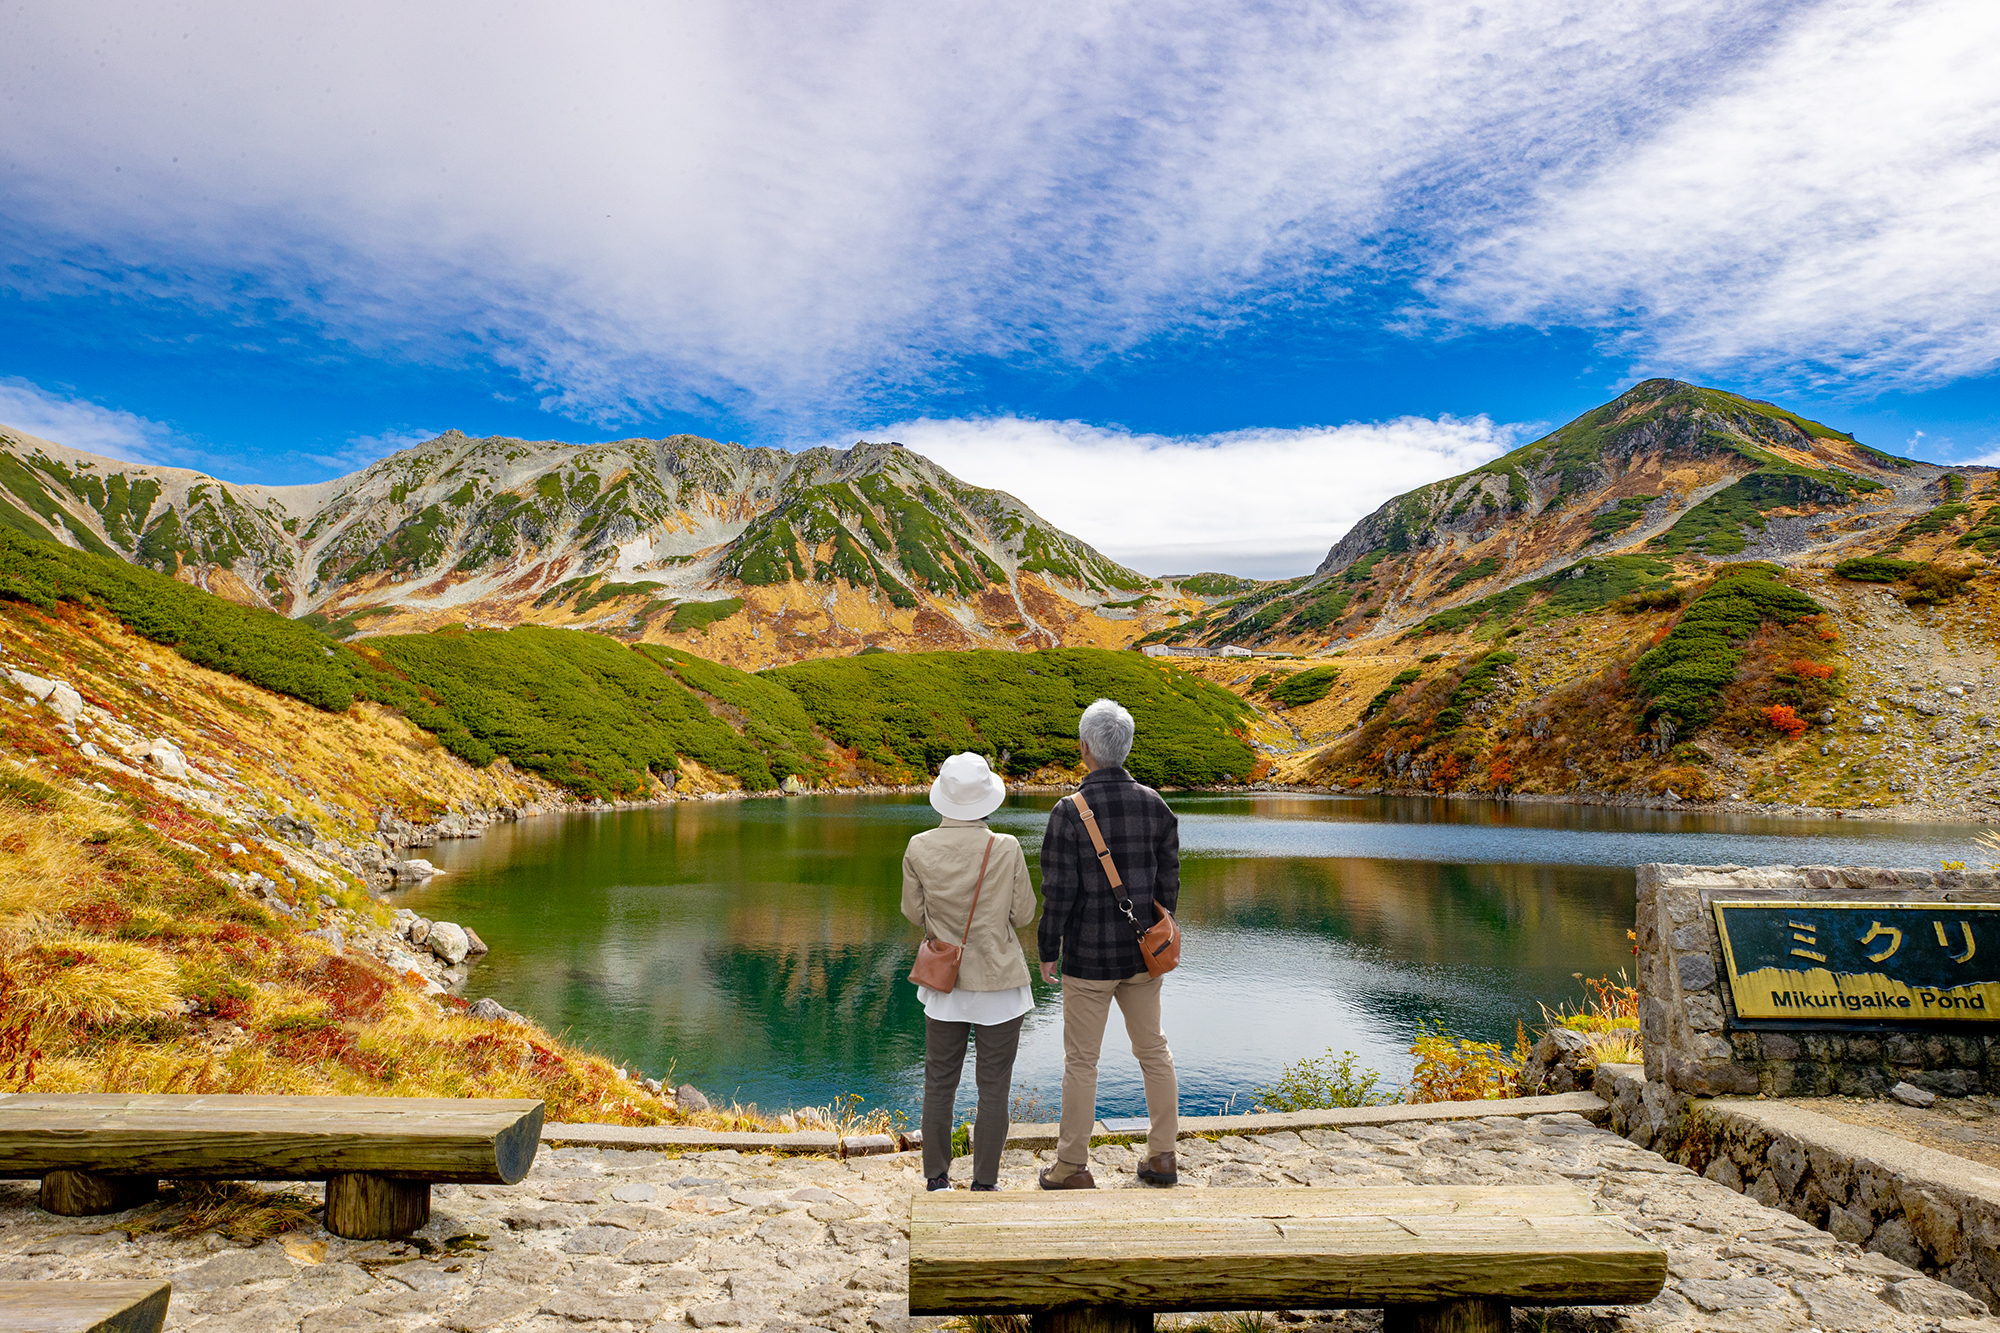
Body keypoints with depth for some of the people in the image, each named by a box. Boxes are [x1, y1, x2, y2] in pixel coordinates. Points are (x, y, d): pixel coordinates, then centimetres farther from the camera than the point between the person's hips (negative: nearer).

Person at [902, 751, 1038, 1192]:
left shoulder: (919, 849, -9)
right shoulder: (1006, 848, -15)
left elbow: (914, 911, 1)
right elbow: (1024, 914, -7)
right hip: (999, 982, -2)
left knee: (938, 1084, 14)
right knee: (993, 1087, 9)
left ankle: (937, 1179, 24)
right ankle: (985, 1182, 16)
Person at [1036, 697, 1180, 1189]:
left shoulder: (1069, 812, -16)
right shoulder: (1154, 804, -1)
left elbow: (1059, 891, -14)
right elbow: (1169, 881, 5)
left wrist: (1048, 951, -1)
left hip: (1088, 956, -4)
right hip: (1143, 954, 5)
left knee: (1081, 1062, 6)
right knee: (1154, 1051, 16)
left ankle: (1073, 1167, 16)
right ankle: (1162, 1156, 24)